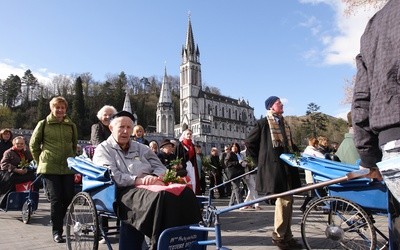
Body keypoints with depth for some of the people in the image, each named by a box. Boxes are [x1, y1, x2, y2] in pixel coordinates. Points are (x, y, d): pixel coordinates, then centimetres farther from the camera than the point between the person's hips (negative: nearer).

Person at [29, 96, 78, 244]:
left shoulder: (71, 125, 8)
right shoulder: (43, 124, 0)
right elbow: (33, 145, 8)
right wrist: (41, 161, 8)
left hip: (68, 168, 3)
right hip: (50, 168, -3)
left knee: (69, 198, 2)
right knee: (56, 199, -4)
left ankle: (62, 224, 26)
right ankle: (57, 231, 7)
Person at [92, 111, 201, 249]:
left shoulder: (140, 148, 26)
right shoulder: (103, 149, 11)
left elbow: (160, 167, 18)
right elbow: (112, 176, -6)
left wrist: (155, 177, -6)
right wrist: (138, 180, -16)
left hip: (151, 185, 6)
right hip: (127, 191, -5)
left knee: (185, 191, -24)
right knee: (161, 196, -38)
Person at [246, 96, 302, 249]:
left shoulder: (284, 124, 19)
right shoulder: (263, 123, -3)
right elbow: (249, 143, 0)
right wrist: (261, 161, 1)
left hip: (286, 166, 8)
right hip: (272, 166, -8)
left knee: (287, 199, 9)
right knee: (284, 199, -10)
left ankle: (287, 236, 19)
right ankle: (278, 236, 3)